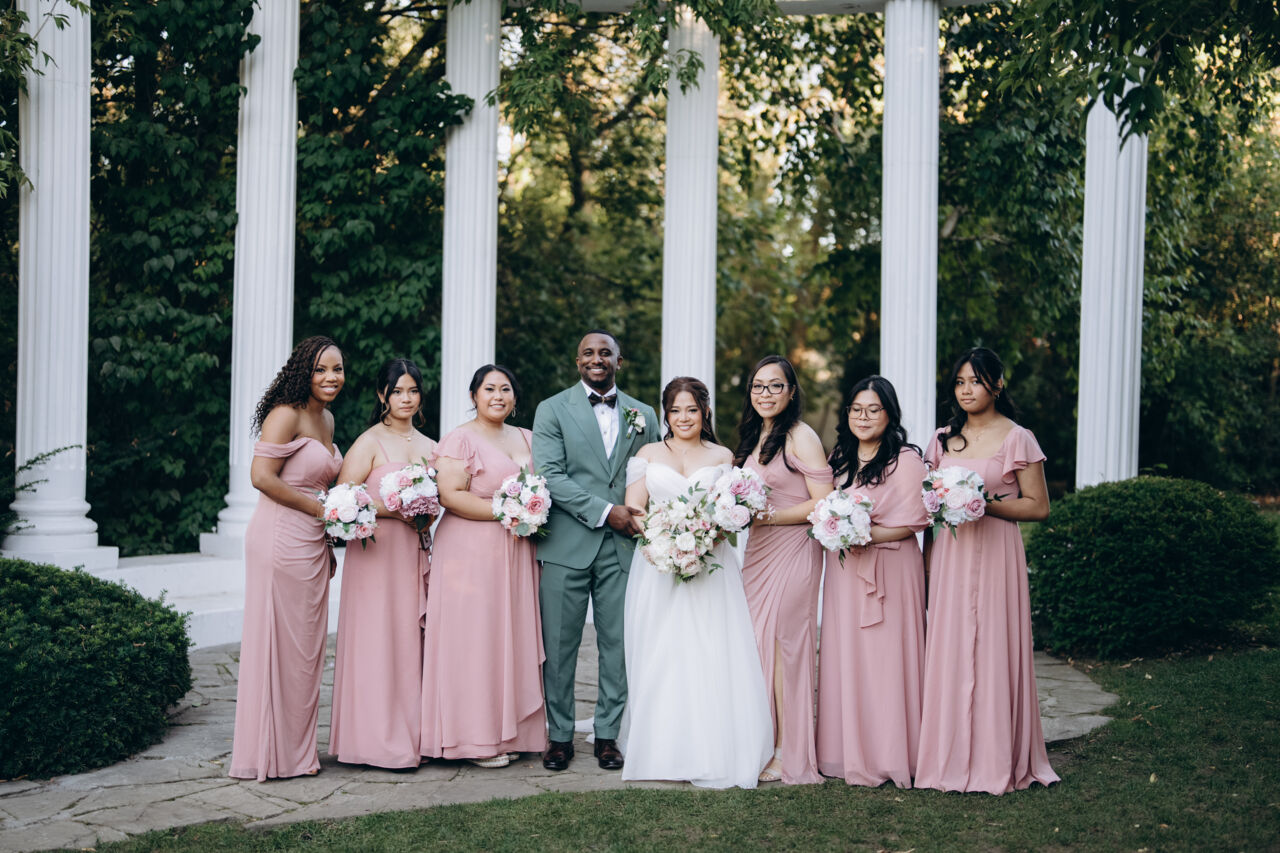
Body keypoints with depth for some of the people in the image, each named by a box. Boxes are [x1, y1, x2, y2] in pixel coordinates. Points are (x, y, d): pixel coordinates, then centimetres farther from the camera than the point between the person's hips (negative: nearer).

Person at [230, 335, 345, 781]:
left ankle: (296, 751, 22)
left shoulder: (326, 418, 16)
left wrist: (327, 545, 19)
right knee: (280, 645, -2)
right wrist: (320, 508, -14)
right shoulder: (287, 414, -12)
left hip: (311, 543, 9)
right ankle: (272, 755, 8)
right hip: (280, 539, -9)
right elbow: (262, 476, -19)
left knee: (306, 647, 13)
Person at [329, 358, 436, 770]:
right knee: (377, 640, -5)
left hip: (415, 553, 6)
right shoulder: (370, 443, -4)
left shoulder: (428, 446, 15)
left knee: (411, 640, 6)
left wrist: (427, 516, 5)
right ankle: (379, 740, 1)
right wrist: (392, 509, -16)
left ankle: (411, 733, 12)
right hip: (376, 552, -6)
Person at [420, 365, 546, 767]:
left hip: (516, 553, 7)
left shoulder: (524, 438, 17)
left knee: (513, 638, 7)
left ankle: (507, 732, 14)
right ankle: (475, 739, 0)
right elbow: (450, 495, -15)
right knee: (474, 639, -5)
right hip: (471, 552, -7)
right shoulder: (459, 439, -5)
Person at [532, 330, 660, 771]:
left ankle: (607, 734, 16)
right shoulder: (553, 410, 4)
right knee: (559, 647, 3)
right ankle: (559, 735, 15)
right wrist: (604, 512, -14)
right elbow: (549, 476, -7)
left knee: (618, 645, 4)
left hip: (623, 548, 2)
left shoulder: (644, 415, 13)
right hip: (567, 546, -2)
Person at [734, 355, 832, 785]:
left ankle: (788, 756, 3)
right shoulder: (753, 438, 16)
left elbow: (824, 504, -14)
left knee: (780, 646, -6)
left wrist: (768, 516, -18)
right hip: (757, 552, 7)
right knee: (756, 648, 4)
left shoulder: (801, 436, -8)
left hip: (793, 551, -7)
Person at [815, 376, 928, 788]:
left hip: (890, 570, -6)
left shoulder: (906, 460, -7)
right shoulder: (840, 458, 15)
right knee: (844, 659, 6)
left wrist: (868, 536, -20)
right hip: (844, 571, 6)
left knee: (884, 658, -4)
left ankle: (887, 756, 5)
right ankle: (847, 752, 14)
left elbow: (913, 523, -11)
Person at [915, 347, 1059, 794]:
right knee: (948, 650, 3)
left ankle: (996, 761, 7)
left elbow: (1038, 507, -3)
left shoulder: (1018, 439, -1)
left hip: (995, 554, -4)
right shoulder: (943, 439, 12)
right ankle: (950, 757, 11)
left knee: (992, 650, -3)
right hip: (948, 554, 4)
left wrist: (985, 503, -15)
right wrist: (928, 561, 10)